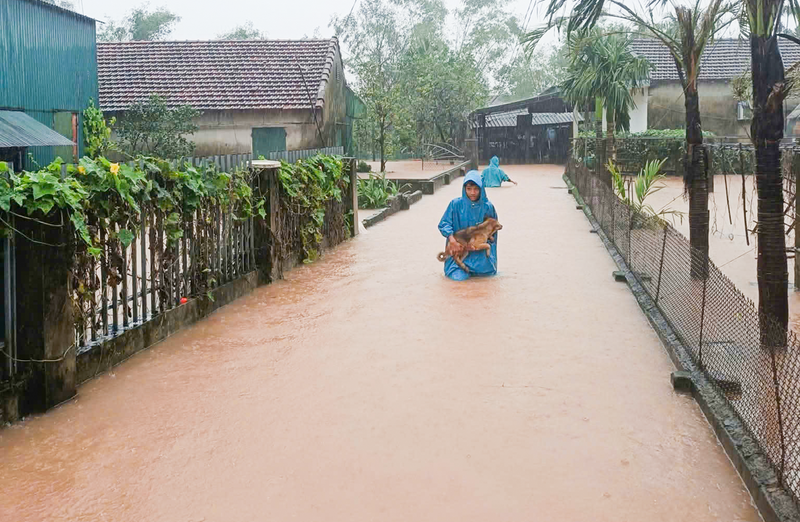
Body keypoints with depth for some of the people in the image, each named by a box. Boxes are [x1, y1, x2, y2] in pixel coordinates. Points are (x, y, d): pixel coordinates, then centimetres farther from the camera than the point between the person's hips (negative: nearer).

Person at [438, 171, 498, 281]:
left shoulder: (487, 207, 0)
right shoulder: (456, 204, -4)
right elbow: (444, 224, -4)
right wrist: (451, 238, -22)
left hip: (480, 251, 1)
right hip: (459, 249, -1)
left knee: (485, 268, -28)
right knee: (459, 276, -21)